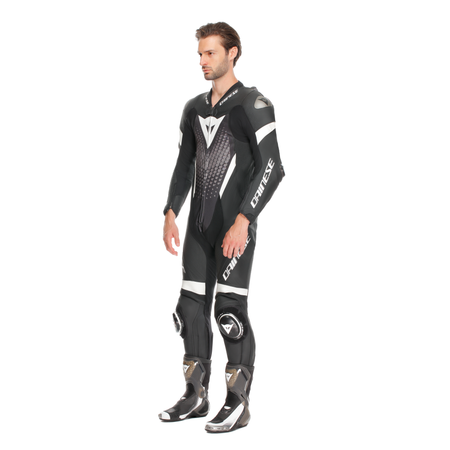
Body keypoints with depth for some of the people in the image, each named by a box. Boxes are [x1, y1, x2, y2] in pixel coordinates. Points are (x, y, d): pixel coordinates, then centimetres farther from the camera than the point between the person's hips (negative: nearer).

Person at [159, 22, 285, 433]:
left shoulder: (254, 105, -12)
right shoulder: (194, 109, 13)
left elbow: (271, 168, -18)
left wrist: (242, 222, -25)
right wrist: (170, 215, 7)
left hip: (236, 225, -7)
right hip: (201, 225, 7)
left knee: (229, 310, -8)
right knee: (192, 308, 6)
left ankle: (238, 404, 3)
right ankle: (196, 398, 17)